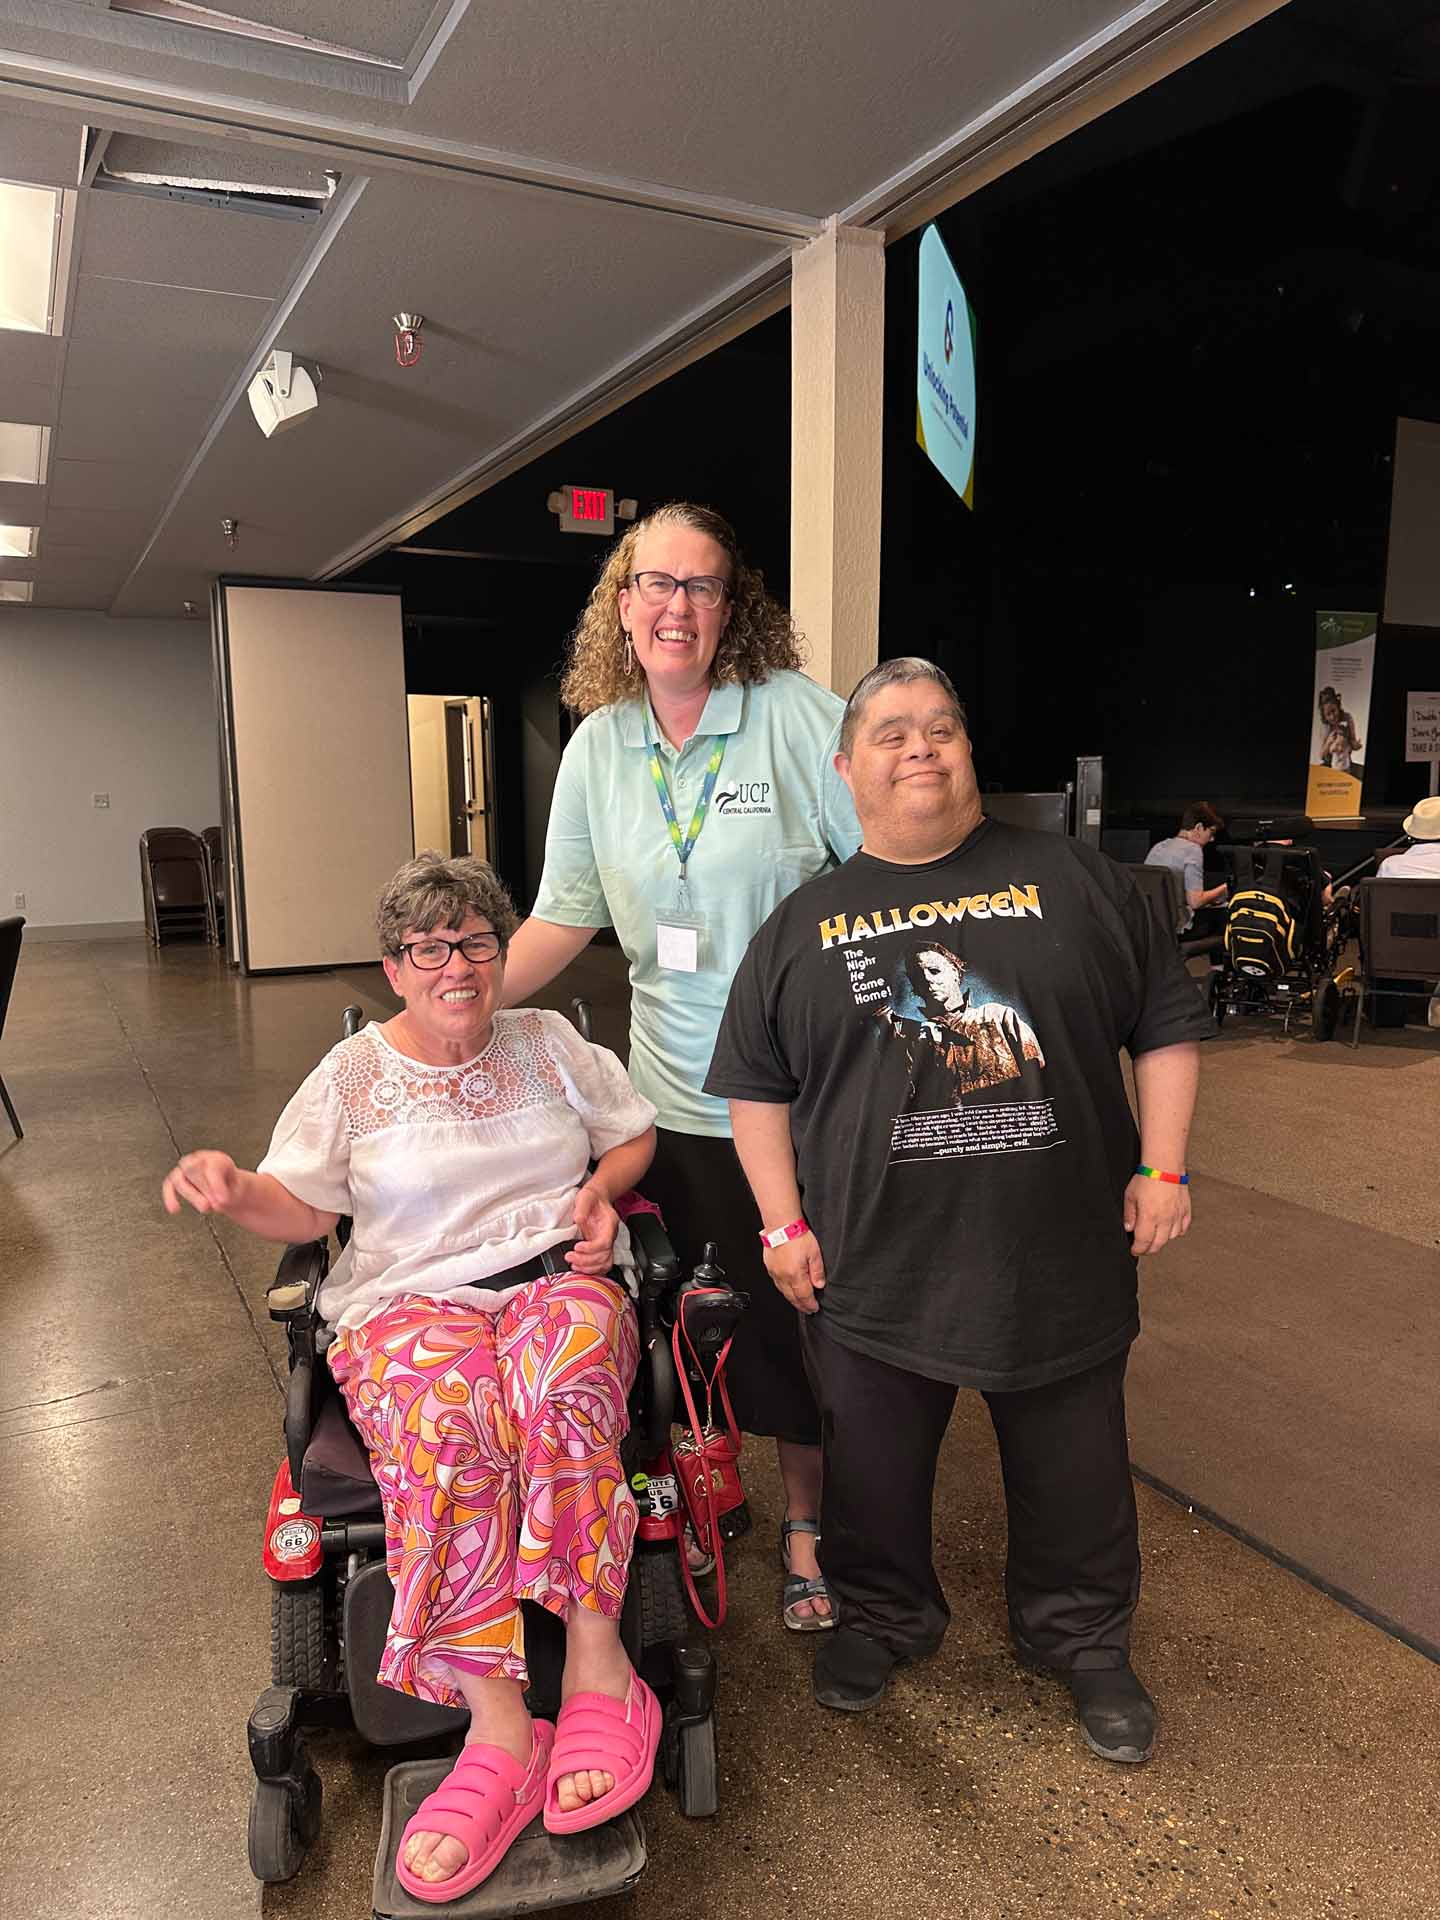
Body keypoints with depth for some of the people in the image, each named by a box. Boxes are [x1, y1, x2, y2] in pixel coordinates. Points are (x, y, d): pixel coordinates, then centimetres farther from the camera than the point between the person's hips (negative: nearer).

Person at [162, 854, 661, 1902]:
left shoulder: (550, 1042, 14)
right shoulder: (354, 1074, 9)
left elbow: (636, 1134, 22)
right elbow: (302, 1209, 8)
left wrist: (603, 1190, 1)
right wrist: (236, 1187, -15)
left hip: (558, 1279, 1)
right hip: (413, 1302, -1)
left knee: (563, 1370, -36)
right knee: (439, 1417, -35)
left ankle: (595, 1658, -28)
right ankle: (500, 1727, -32)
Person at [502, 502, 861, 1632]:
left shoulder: (797, 713, -9)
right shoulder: (598, 743, 5)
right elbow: (567, 913, 8)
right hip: (679, 1096, 3)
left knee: (803, 1308, 9)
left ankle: (806, 1516, 33)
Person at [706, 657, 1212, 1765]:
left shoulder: (1076, 880, 1)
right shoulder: (804, 925, 2)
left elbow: (1168, 1025, 5)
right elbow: (756, 1082, 6)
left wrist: (1162, 1168, -2)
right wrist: (785, 1220, 0)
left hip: (1063, 1259, 0)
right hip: (874, 1270, 0)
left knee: (1077, 1473, 18)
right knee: (874, 1475, 16)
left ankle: (1085, 1640, 44)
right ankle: (884, 1619, 44)